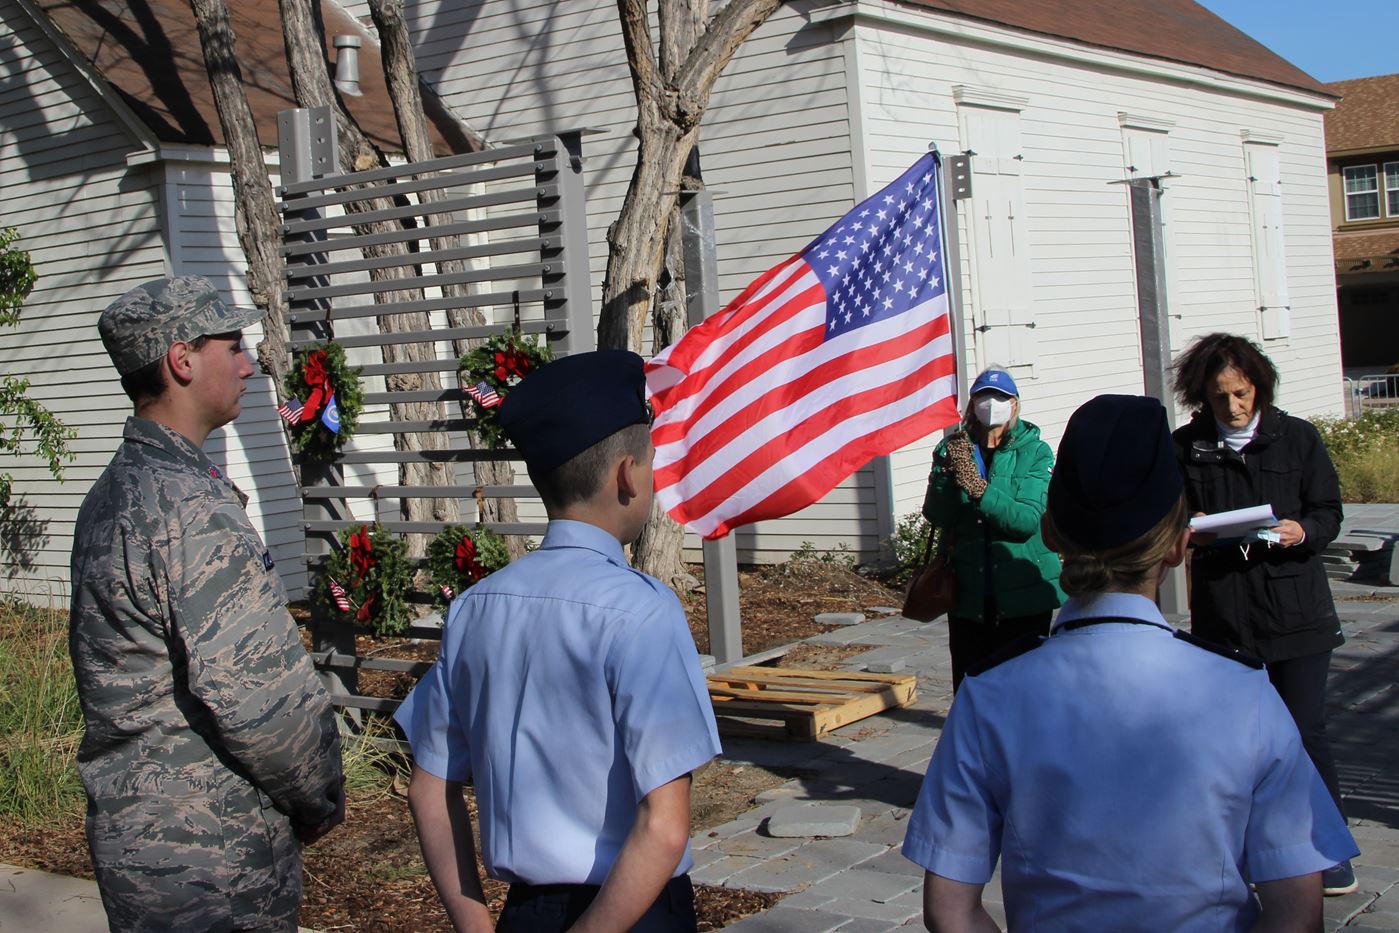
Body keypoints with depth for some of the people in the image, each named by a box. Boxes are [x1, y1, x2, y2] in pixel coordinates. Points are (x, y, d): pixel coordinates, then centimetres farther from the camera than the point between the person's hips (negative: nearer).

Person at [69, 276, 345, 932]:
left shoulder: (110, 495, 11)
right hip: (207, 854, -9)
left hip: (131, 824, 10)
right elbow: (254, 690, -26)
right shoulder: (193, 506, -21)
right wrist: (320, 801, -10)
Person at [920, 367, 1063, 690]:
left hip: (1023, 594, -2)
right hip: (968, 594, 2)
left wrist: (978, 488, -26)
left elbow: (1028, 520, -15)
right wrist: (947, 473, -22)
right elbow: (936, 516, -5)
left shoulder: (1036, 453, -1)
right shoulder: (953, 450, 6)